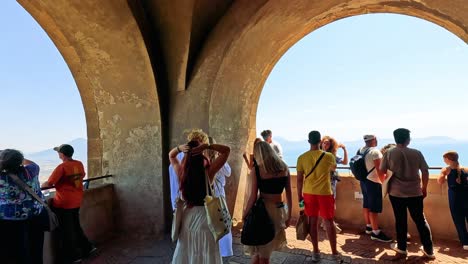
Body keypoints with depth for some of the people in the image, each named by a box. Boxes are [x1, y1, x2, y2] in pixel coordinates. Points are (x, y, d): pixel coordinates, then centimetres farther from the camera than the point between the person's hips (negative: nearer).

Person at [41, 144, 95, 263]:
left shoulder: (62, 167, -19)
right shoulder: (79, 164, 1)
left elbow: (49, 184, -17)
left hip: (63, 203, -7)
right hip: (76, 201, 7)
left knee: (66, 230, 9)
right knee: (75, 226, 22)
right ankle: (87, 248, 26)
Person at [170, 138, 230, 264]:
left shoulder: (181, 172, -7)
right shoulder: (208, 171, -16)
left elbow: (171, 155, 13)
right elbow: (226, 150, -10)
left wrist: (179, 148, -7)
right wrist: (207, 146, -18)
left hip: (188, 216, 4)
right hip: (204, 216, -3)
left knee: (187, 254, 18)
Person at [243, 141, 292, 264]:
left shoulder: (256, 170, -10)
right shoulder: (284, 168, 2)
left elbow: (253, 197, -10)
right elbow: (289, 194, 6)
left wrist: (244, 214, 3)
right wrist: (289, 215, 15)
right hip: (279, 211, 4)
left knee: (258, 249, 17)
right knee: (266, 250, 22)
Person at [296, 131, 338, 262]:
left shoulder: (302, 158, -6)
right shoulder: (328, 156, -9)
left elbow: (299, 179, -3)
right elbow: (333, 168, 15)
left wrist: (299, 196, 7)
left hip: (309, 193, 1)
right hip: (325, 193, -1)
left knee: (312, 221, 12)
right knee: (329, 222, 12)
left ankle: (316, 252, 21)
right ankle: (334, 252, 22)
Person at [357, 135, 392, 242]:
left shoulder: (361, 150, 5)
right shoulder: (375, 152, -19)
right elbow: (380, 170, -19)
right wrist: (383, 181, -5)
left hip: (363, 181, 8)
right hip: (373, 183, -8)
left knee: (366, 205, 17)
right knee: (374, 208, -1)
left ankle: (369, 226, 31)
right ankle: (376, 233, 5)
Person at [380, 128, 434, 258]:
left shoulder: (389, 153, -5)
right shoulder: (417, 153, -3)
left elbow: (382, 171, 2)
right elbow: (425, 172, 2)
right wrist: (424, 188, 14)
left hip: (396, 192, -1)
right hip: (415, 192, 1)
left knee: (400, 220, 10)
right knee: (420, 220, 13)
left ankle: (401, 247, 22)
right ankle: (429, 250, 22)